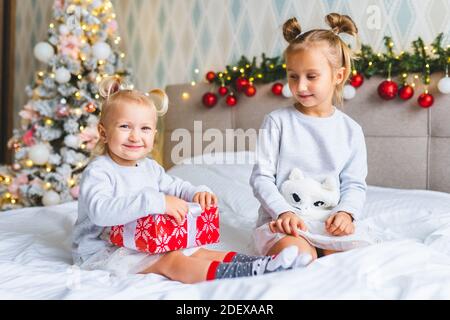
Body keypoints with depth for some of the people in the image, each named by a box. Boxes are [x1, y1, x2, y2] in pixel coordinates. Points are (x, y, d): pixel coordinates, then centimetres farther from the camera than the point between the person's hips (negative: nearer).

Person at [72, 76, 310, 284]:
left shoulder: (149, 167, 8)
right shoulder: (98, 171, -19)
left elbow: (174, 186, 21)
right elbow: (101, 210, -37)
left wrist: (197, 192, -4)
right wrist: (155, 202, -44)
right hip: (103, 251, -9)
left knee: (197, 252, -8)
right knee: (171, 261, -27)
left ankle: (259, 264, -20)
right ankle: (251, 273, -43)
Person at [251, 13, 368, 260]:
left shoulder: (351, 130, 7)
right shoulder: (276, 122, 0)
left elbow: (355, 184, 6)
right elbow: (261, 177, -4)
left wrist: (345, 212, -15)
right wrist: (284, 212, -19)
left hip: (328, 221, 3)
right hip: (281, 221, -2)